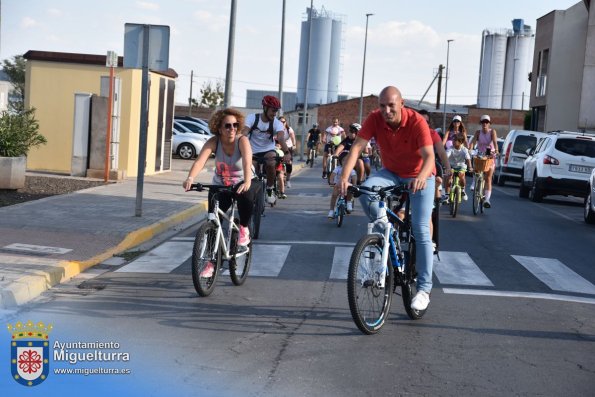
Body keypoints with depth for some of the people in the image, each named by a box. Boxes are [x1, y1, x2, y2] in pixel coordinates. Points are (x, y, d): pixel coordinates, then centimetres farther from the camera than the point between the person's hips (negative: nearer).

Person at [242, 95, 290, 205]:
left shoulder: (277, 123, -11)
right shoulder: (252, 118, -12)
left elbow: (281, 138, -29)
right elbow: (244, 133, -26)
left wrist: (286, 153, -47)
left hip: (268, 151, -1)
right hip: (253, 152, 1)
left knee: (271, 164, -32)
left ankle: (269, 190, -11)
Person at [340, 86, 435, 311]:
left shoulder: (416, 122, -28)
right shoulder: (375, 119, -19)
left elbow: (429, 155, -37)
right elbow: (357, 147, -27)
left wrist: (422, 177, -58)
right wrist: (344, 177, -42)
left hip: (419, 176, -3)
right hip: (391, 172, 3)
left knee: (420, 230, -12)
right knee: (365, 190, -28)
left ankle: (424, 288, -4)